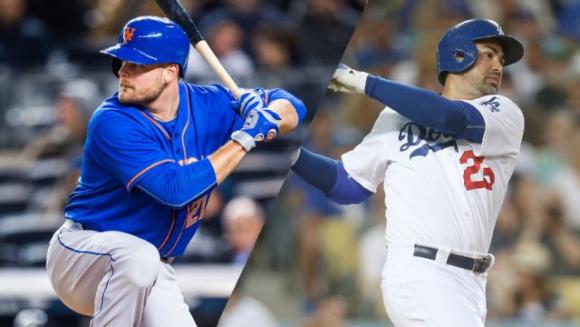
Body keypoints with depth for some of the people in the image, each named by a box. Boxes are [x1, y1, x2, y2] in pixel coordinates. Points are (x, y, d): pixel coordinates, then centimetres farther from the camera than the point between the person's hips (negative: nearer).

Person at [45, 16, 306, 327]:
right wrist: (244, 138, -26)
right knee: (139, 257, -38)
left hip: (147, 276, 6)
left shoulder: (206, 105, -2)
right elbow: (176, 188, -30)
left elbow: (292, 106, 5)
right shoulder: (113, 122, -20)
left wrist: (264, 116, -19)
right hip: (82, 252, -6)